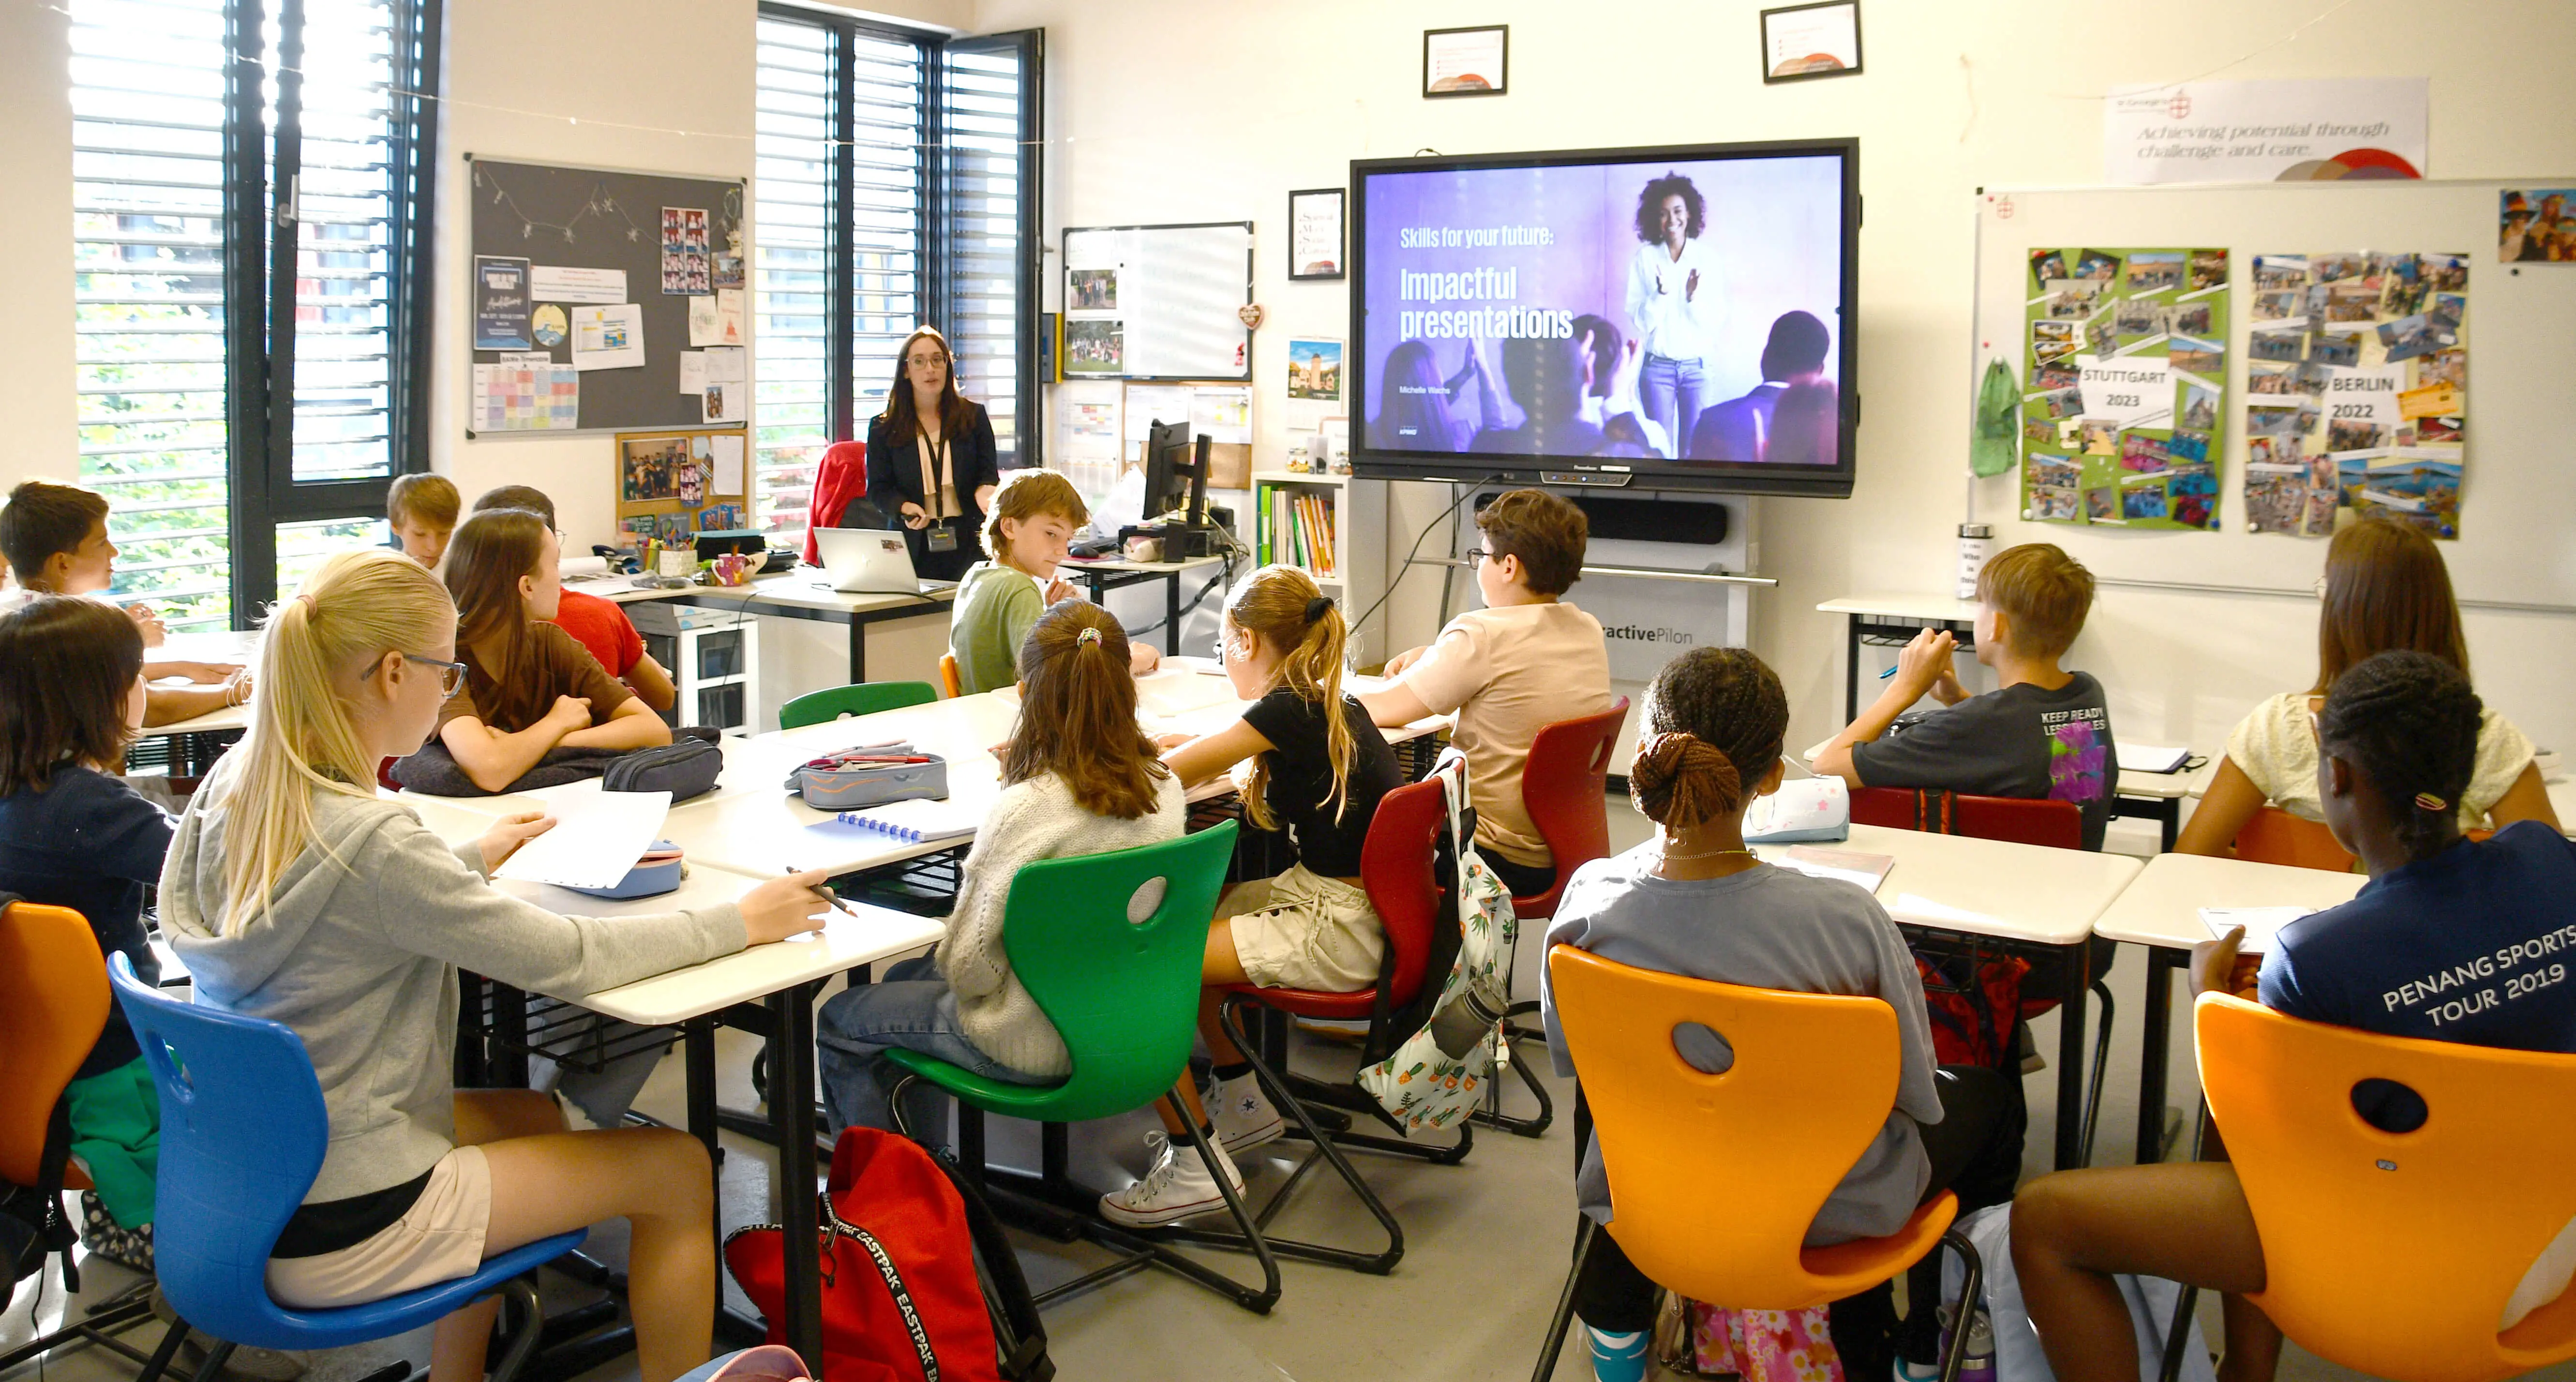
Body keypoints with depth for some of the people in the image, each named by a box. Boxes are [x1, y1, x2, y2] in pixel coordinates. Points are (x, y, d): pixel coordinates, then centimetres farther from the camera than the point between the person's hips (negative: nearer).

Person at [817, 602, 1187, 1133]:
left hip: (1035, 1046, -7)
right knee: (908, 978, 31)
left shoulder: (1024, 810, -30)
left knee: (840, 1020, 17)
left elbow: (967, 966, -20)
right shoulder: (1165, 788, -10)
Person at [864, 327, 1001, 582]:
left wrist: (985, 492, -14)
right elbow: (878, 489, 6)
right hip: (913, 546, 0)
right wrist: (905, 507, -14)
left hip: (967, 545, 0)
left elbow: (990, 474, 9)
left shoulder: (974, 416, 11)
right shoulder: (883, 428, 9)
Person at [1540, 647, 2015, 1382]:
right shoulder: (1844, 921, -33)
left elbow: (1569, 1055, -5)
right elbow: (1916, 1095, -17)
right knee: (1982, 1090, 27)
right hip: (1830, 1211, -2)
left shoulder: (1588, 903, -24)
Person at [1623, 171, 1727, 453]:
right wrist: (1660, 294, -20)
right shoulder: (1645, 257, -2)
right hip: (1657, 366, 0)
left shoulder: (1707, 256, 0)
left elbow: (1716, 320, -2)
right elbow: (1639, 319, -4)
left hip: (1696, 365, 0)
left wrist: (1694, 297, -20)